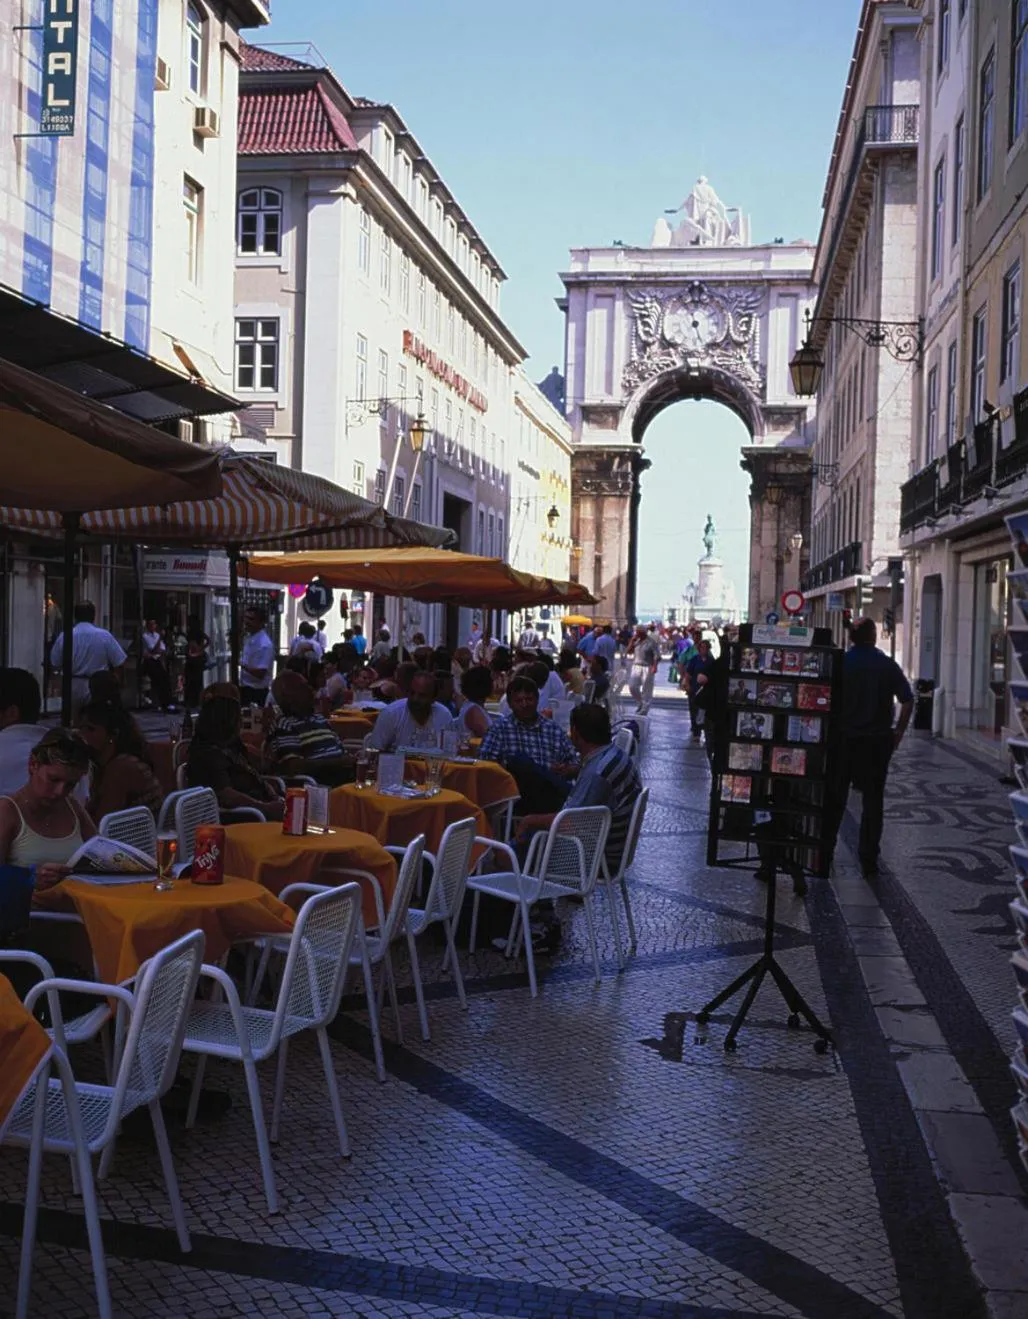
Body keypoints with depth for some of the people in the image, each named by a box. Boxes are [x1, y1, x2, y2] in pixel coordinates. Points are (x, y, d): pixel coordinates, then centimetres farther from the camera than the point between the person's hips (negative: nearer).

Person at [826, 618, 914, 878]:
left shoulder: (840, 663, -5)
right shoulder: (888, 666, -4)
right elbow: (907, 701, -5)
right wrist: (898, 731, 3)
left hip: (844, 739, 1)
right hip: (877, 741, 0)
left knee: (835, 797, 14)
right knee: (873, 798, 6)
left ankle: (825, 851, 21)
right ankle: (868, 860, 4)